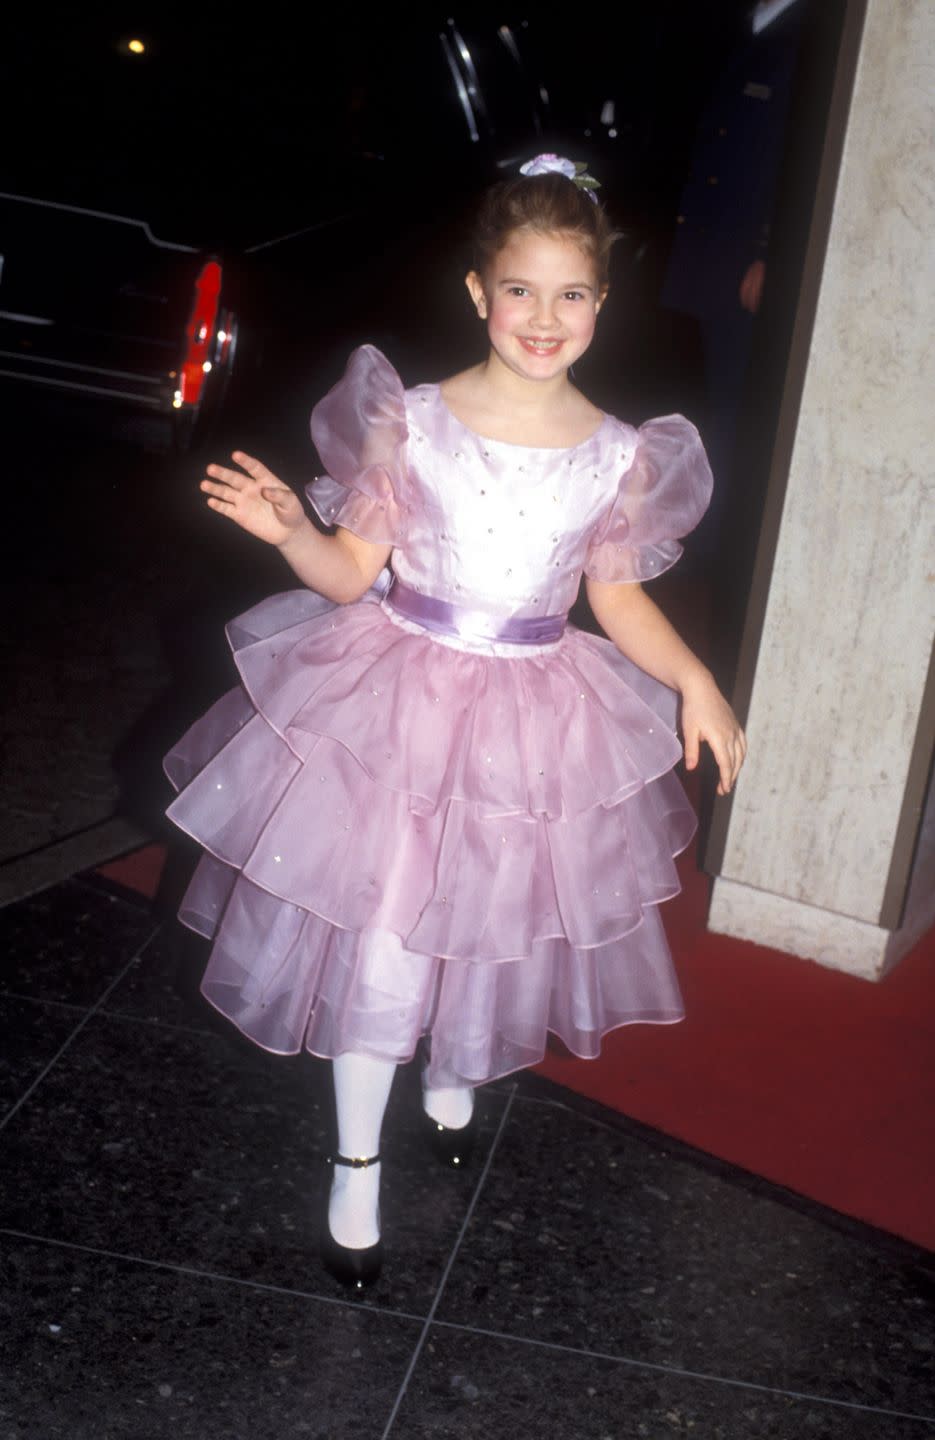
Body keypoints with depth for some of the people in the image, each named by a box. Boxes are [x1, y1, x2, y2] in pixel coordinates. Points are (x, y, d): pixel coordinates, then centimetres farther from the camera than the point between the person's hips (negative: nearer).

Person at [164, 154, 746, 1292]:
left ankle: (451, 1079, 50)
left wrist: (696, 682, -9)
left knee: (495, 918, 16)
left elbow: (621, 601, 5)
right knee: (376, 932, 2)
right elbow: (351, 573, -5)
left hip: (537, 723, 2)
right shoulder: (409, 421, -10)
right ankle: (357, 1164, 24)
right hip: (398, 707, -2)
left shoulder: (622, 457, -4)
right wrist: (289, 530, -25)